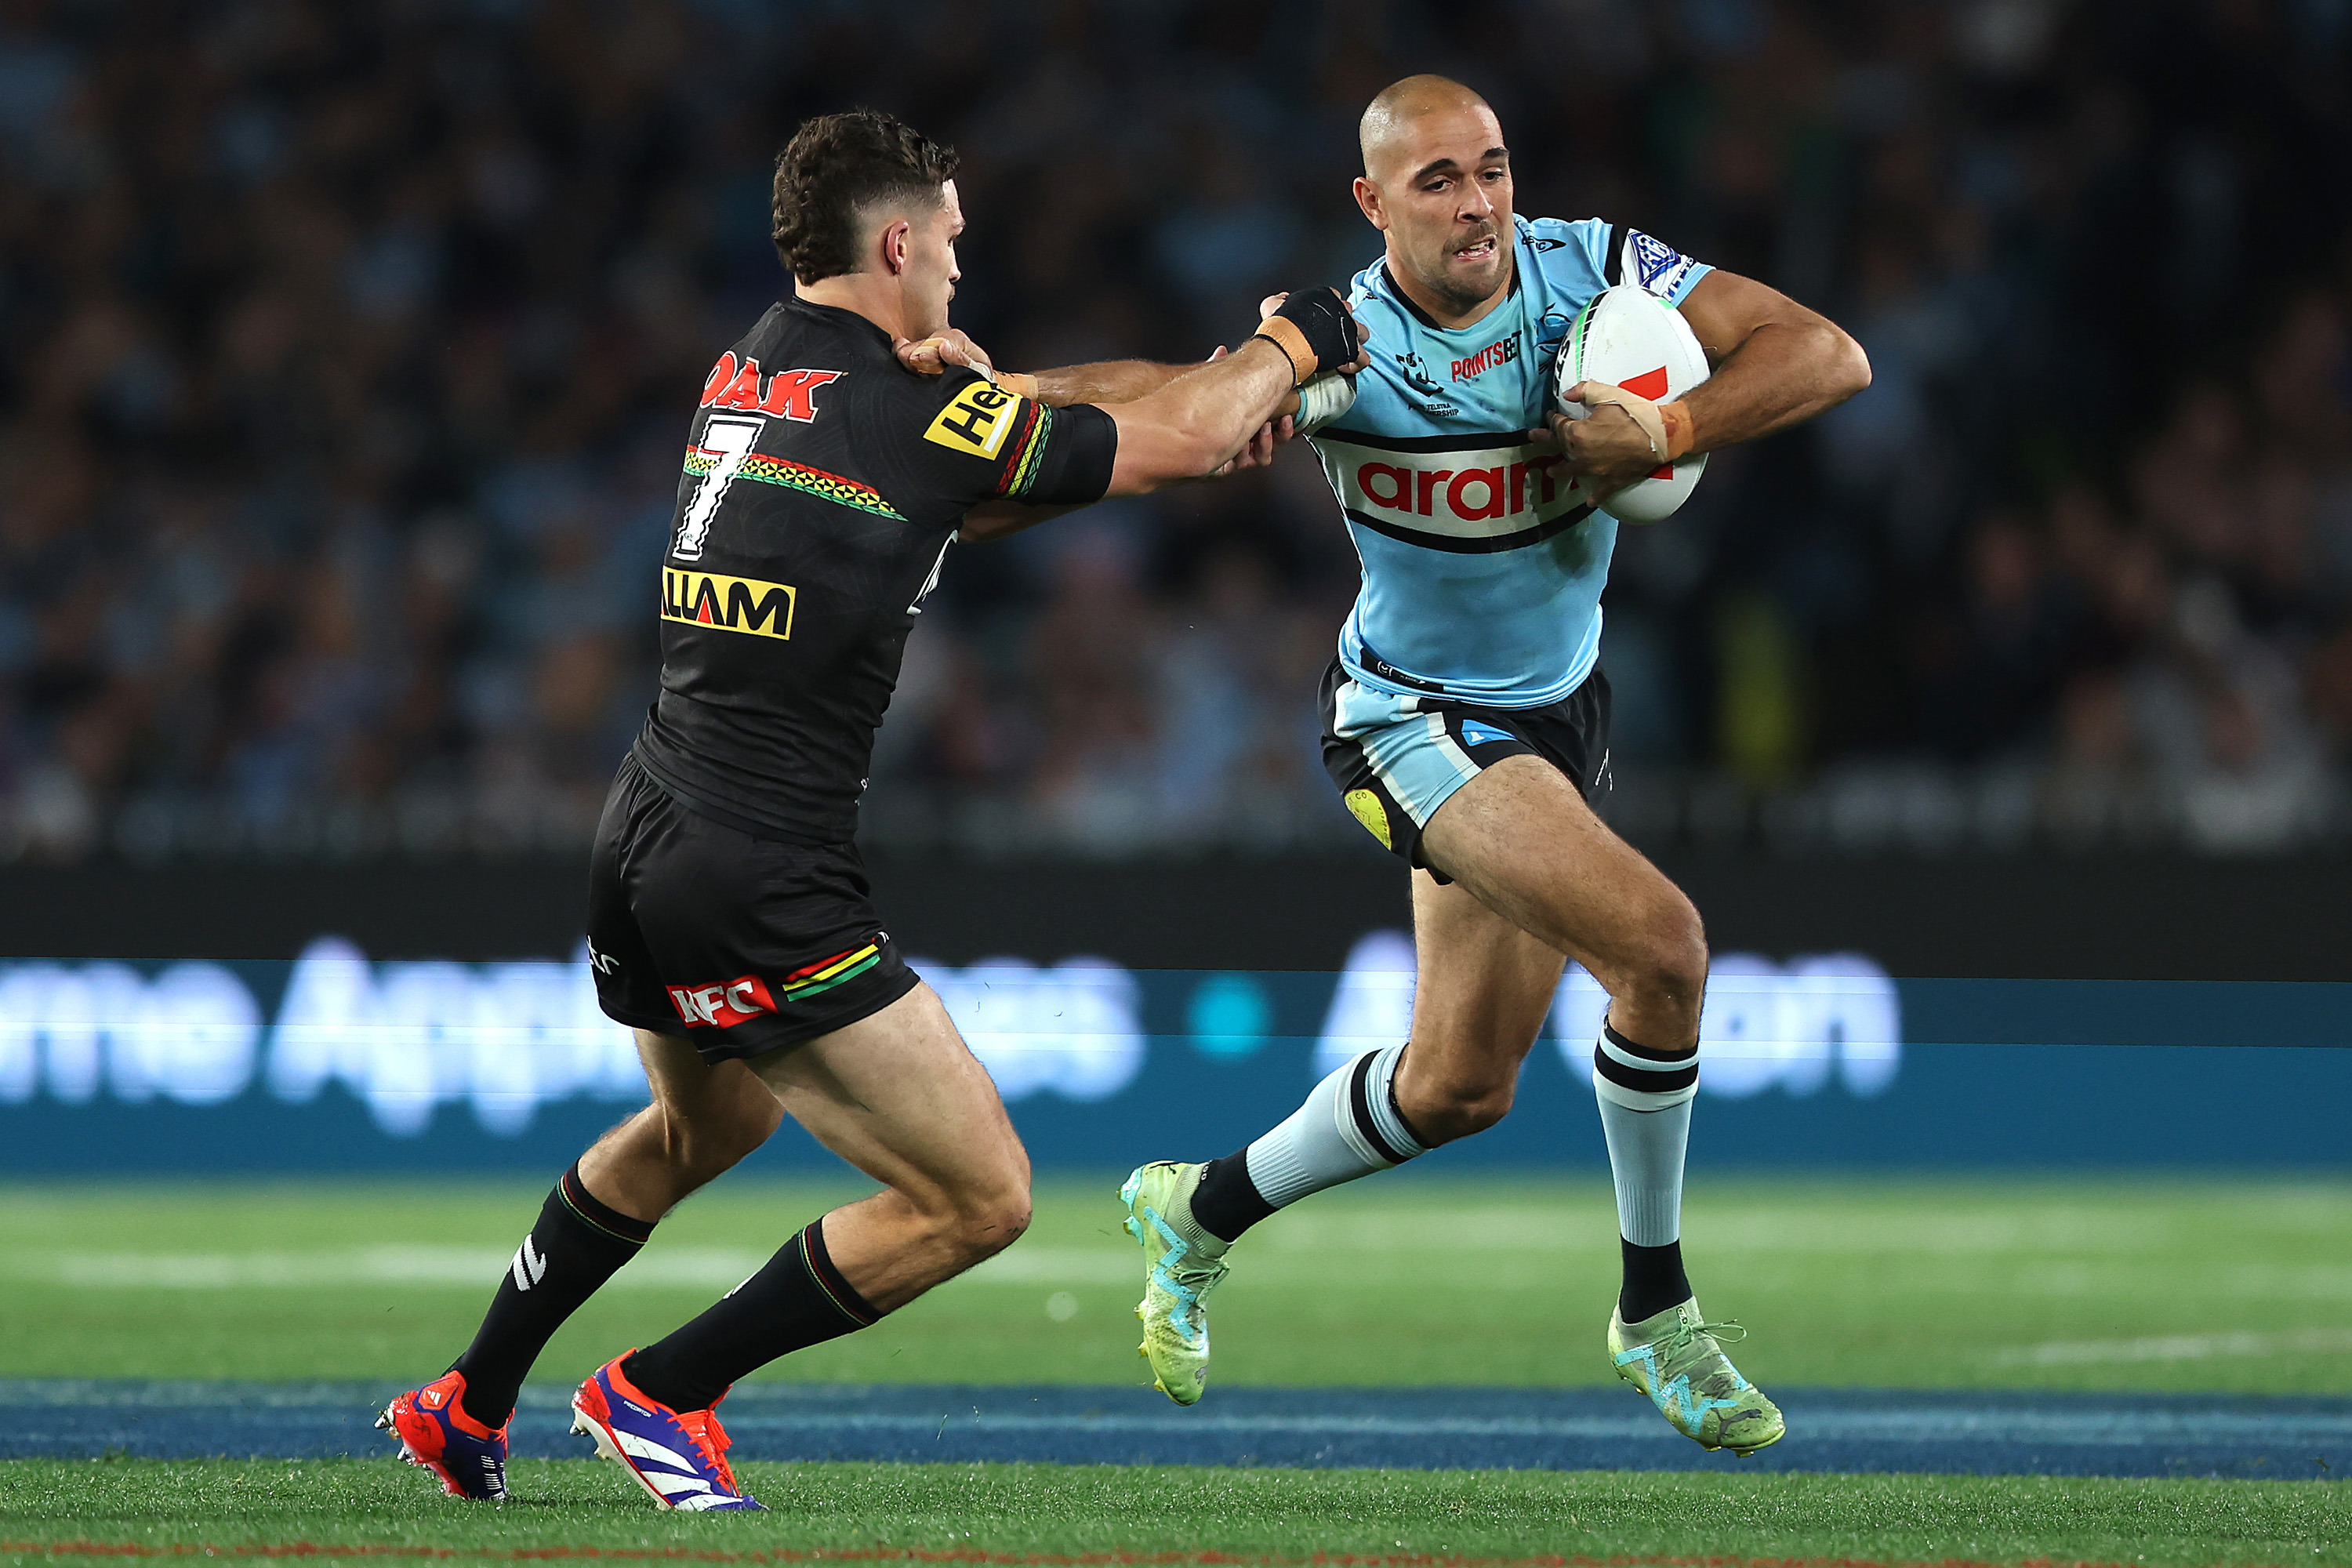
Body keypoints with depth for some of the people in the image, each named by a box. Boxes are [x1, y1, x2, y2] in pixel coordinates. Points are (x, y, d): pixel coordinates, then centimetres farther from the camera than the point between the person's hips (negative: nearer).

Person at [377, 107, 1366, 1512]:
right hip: (763, 884, -9)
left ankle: (469, 1405, 42)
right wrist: (1293, 346, 18)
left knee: (706, 1125, 36)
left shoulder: (759, 367, 10)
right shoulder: (908, 414, -13)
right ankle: (663, 1393, 7)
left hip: (642, 848, 9)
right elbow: (1169, 443, -1)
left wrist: (1210, 389, 16)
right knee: (981, 1200, -2)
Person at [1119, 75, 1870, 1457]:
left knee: (1461, 1086, 14)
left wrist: (1668, 433, -29)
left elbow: (1828, 358, -15)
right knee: (1662, 942, -25)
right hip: (1422, 722, -6)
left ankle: (1202, 1214, 38)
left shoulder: (1592, 271, -12)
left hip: (1559, 710, 6)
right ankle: (1656, 1312, -7)